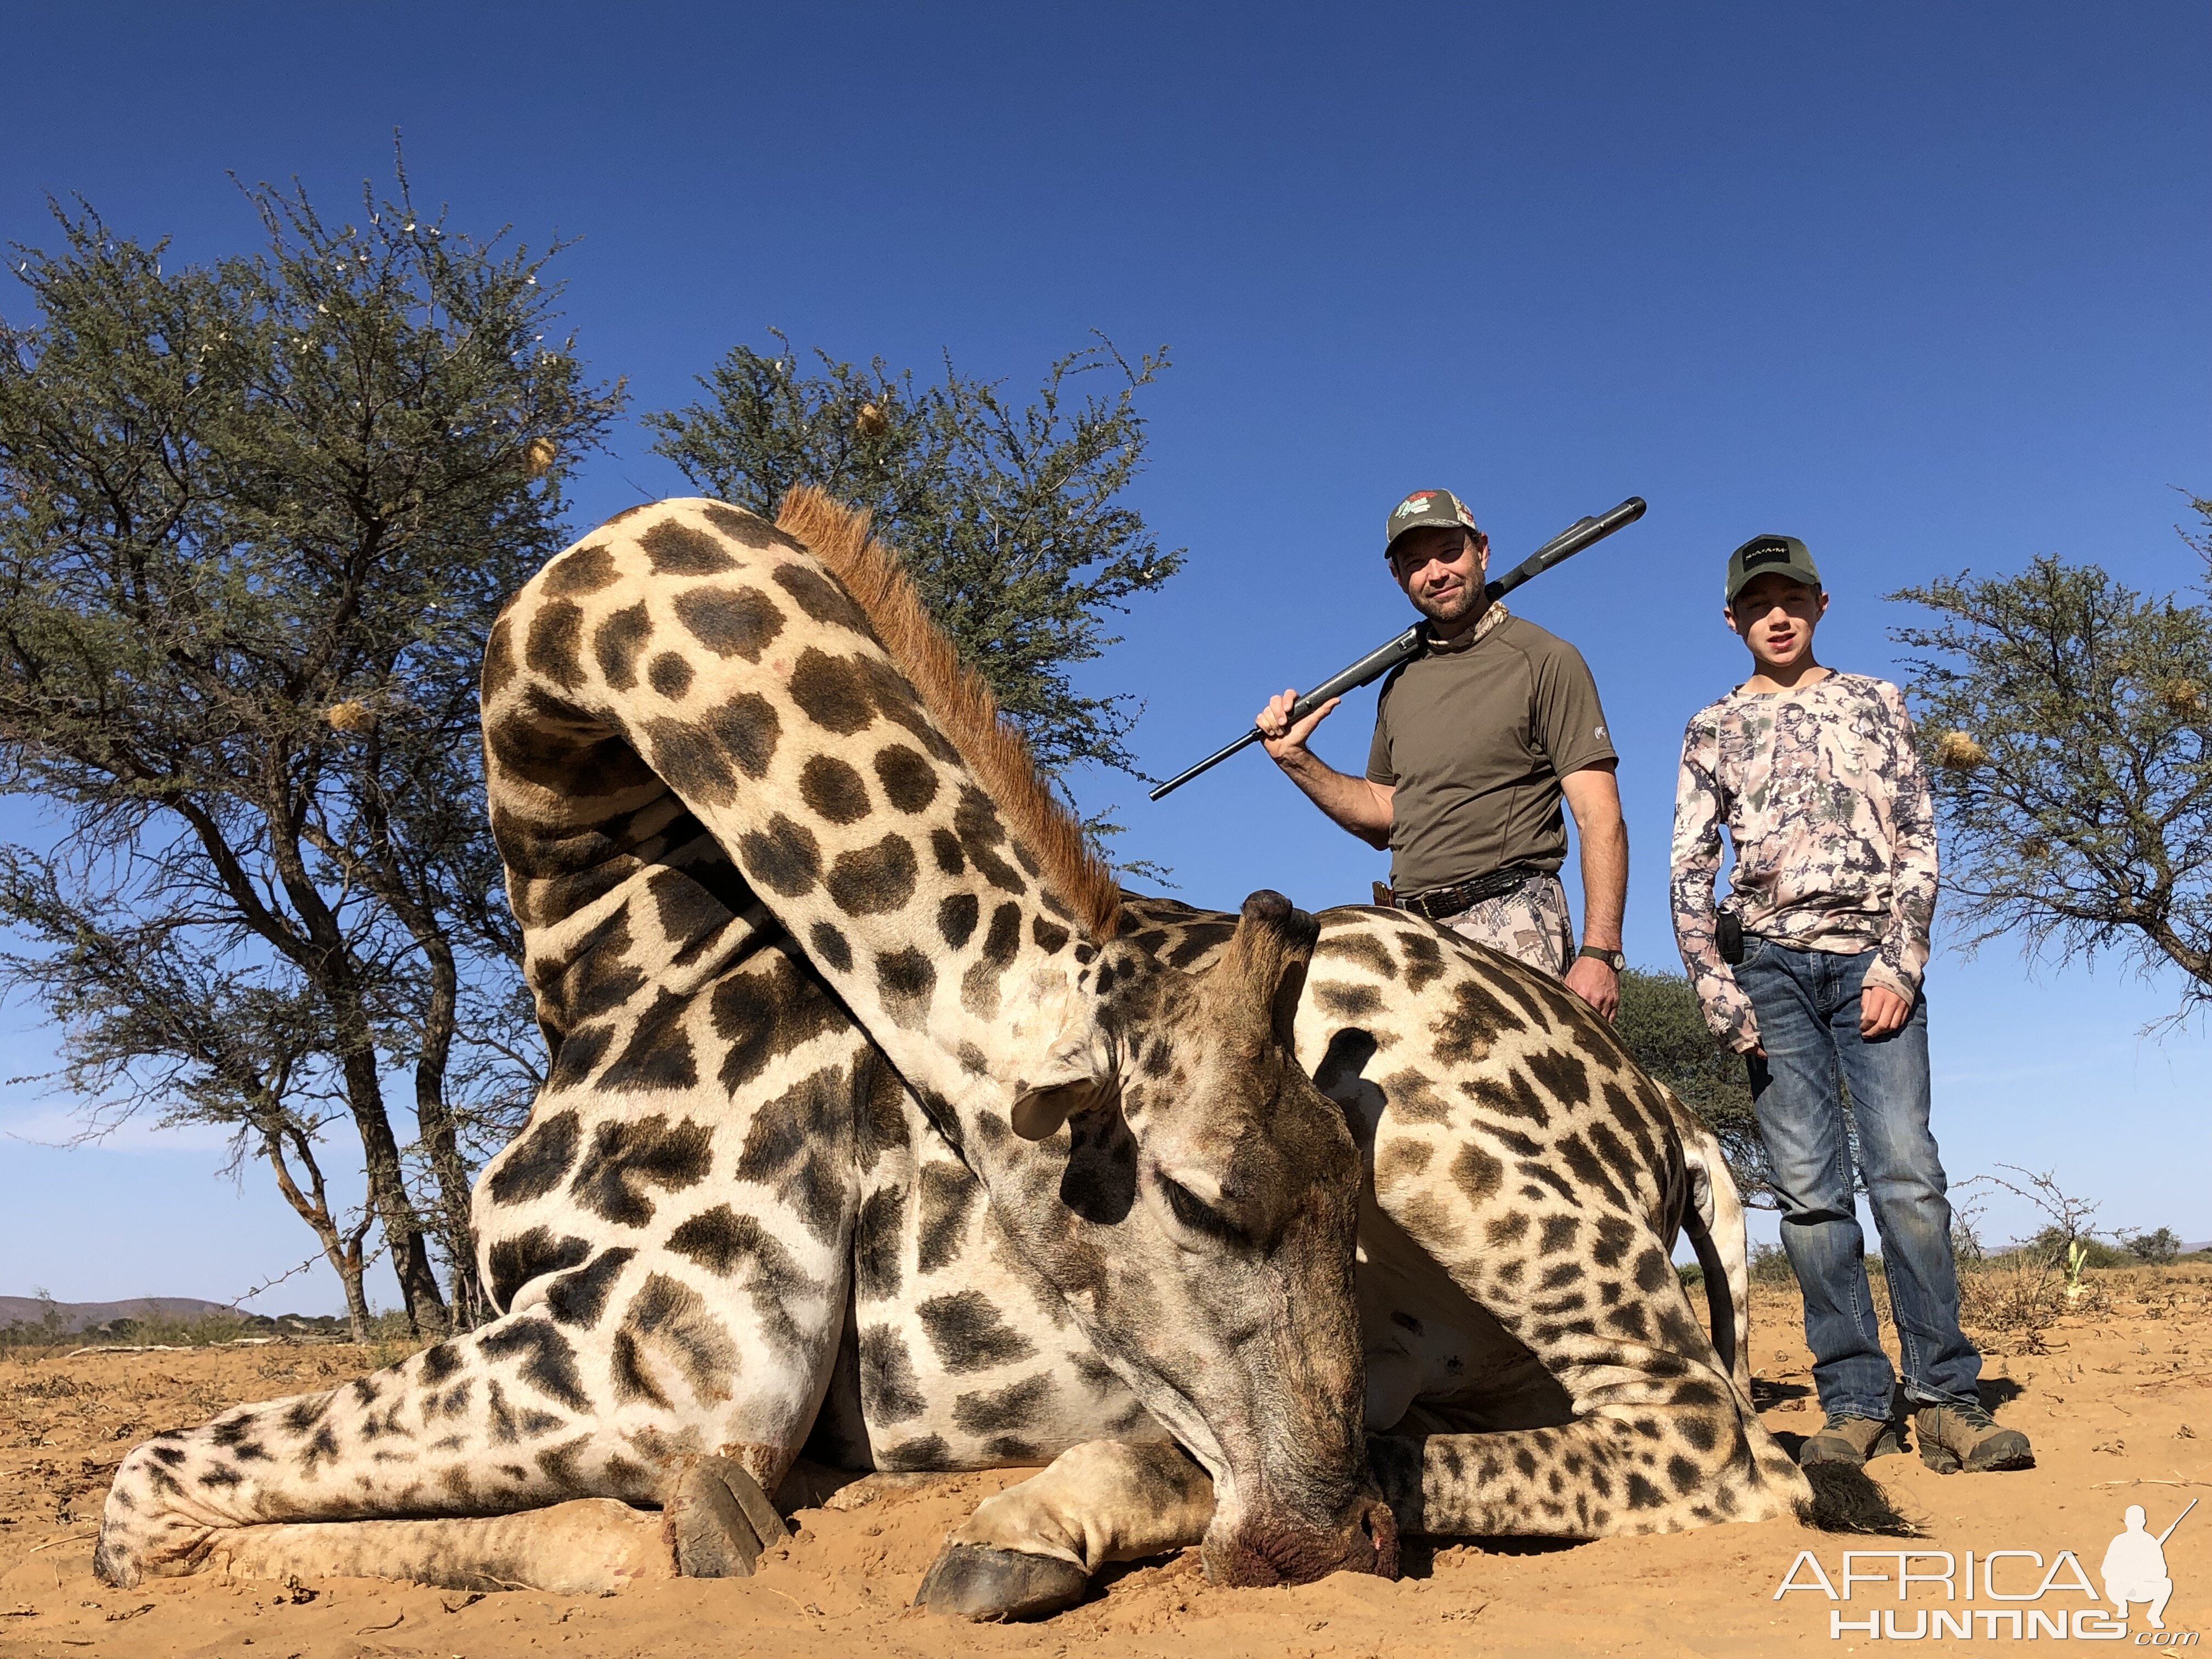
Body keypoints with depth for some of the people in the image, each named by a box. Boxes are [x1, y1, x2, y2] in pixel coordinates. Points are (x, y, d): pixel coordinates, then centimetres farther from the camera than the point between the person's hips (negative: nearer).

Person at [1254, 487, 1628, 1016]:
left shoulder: (1546, 661, 0)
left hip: (1510, 930, -5)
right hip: (1411, 934, 5)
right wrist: (1297, 760, 11)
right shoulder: (1400, 683, 18)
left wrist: (1599, 951, -18)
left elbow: (1600, 819, -7)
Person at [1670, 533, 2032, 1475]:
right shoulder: (1711, 730, 13)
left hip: (1873, 959, 0)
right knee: (1809, 1186, -3)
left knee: (1907, 1172, -10)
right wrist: (1717, 990, -7)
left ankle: (1944, 1399, -4)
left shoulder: (1873, 703, 14)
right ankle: (1855, 1404, 2)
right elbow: (1689, 869, 5)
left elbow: (1918, 840, 7)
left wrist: (1900, 964, -5)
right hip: (1769, 964, 0)